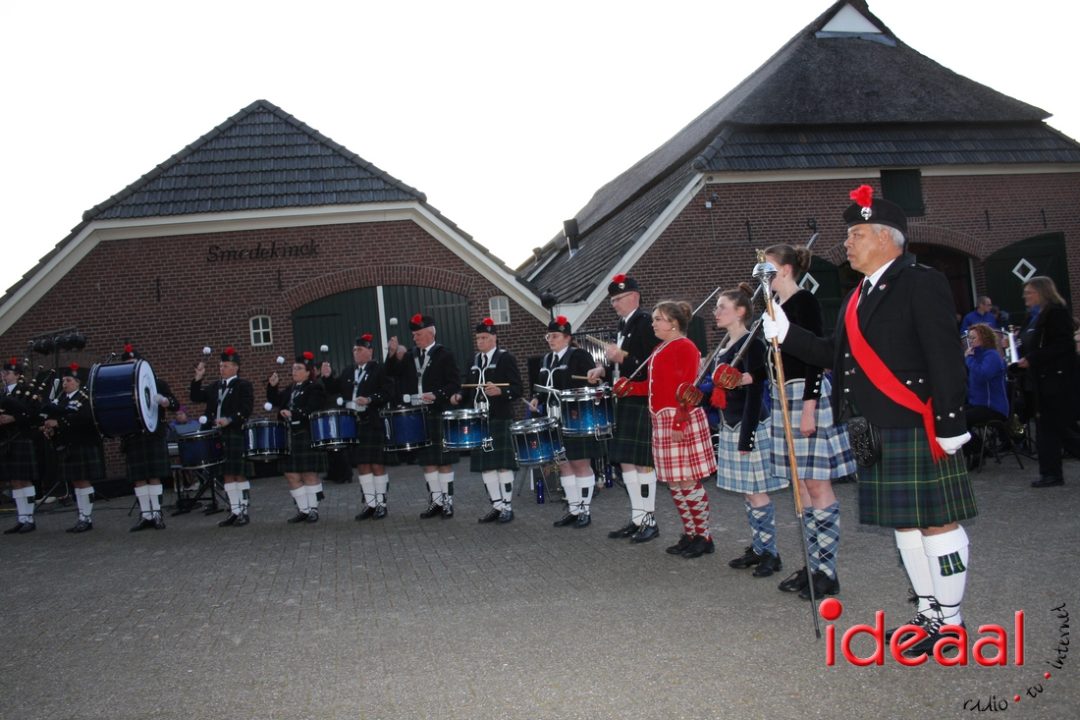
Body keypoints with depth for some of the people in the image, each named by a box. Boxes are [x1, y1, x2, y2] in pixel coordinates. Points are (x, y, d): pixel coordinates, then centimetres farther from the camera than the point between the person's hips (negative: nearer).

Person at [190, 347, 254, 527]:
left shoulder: (244, 386, -2)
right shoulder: (215, 386, 17)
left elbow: (246, 410, -11)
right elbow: (196, 397, 14)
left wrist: (230, 419, -23)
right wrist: (198, 378, 3)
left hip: (236, 436, -6)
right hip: (218, 436, 6)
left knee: (239, 474, -3)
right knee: (227, 475, 8)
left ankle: (244, 512, 3)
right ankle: (235, 512, 15)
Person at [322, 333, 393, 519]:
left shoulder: (380, 369, -1)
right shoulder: (348, 371, 16)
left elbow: (387, 392, -9)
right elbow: (334, 389, 13)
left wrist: (370, 400, -21)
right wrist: (328, 377, -3)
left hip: (373, 425, -5)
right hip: (352, 424, 5)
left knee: (377, 464, -1)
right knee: (361, 465, 7)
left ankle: (381, 504, 7)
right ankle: (370, 504, 15)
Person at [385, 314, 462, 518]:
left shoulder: (444, 355, -4)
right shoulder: (411, 356, 11)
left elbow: (455, 384, -8)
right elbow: (392, 373, 7)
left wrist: (436, 395, -21)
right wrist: (393, 354, -7)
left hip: (439, 416, -5)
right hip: (417, 416, 5)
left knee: (444, 461, 1)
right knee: (427, 461, 9)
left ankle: (447, 502, 8)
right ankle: (436, 501, 18)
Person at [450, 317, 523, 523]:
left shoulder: (506, 358, -3)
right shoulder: (475, 361, 15)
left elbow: (517, 389, -9)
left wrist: (499, 391, -26)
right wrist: (460, 397, 2)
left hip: (500, 420, -6)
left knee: (502, 464, -3)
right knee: (485, 464, 7)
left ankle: (507, 507, 6)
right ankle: (497, 505, 17)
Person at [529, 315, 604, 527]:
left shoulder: (580, 356, -7)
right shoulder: (546, 360, 15)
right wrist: (537, 399, 4)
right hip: (554, 421, 7)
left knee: (581, 463, -1)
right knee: (563, 464, 10)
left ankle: (585, 510, 8)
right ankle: (573, 509, 19)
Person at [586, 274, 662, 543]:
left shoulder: (646, 322, -11)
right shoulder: (623, 325, 15)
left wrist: (621, 356, -23)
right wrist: (604, 370, 6)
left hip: (642, 403, -9)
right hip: (625, 402, 9)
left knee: (642, 462, -4)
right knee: (625, 461, 10)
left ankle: (649, 521, 5)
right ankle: (637, 519, 19)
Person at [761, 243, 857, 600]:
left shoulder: (804, 301, -11)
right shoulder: (776, 305, 14)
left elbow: (815, 356, -17)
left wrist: (809, 407, -21)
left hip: (807, 395, -9)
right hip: (785, 396, 9)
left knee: (817, 485, -4)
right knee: (801, 485, 12)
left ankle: (827, 570, 3)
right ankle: (813, 563, 20)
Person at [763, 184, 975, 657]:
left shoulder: (920, 283, -9)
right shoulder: (858, 298, 17)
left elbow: (946, 357, -15)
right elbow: (836, 356, 14)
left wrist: (950, 424, -18)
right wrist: (786, 333, 6)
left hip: (916, 430, -9)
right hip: (876, 435, 9)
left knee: (935, 521, 1)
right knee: (903, 524, 15)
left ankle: (949, 622, 14)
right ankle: (928, 612, 28)